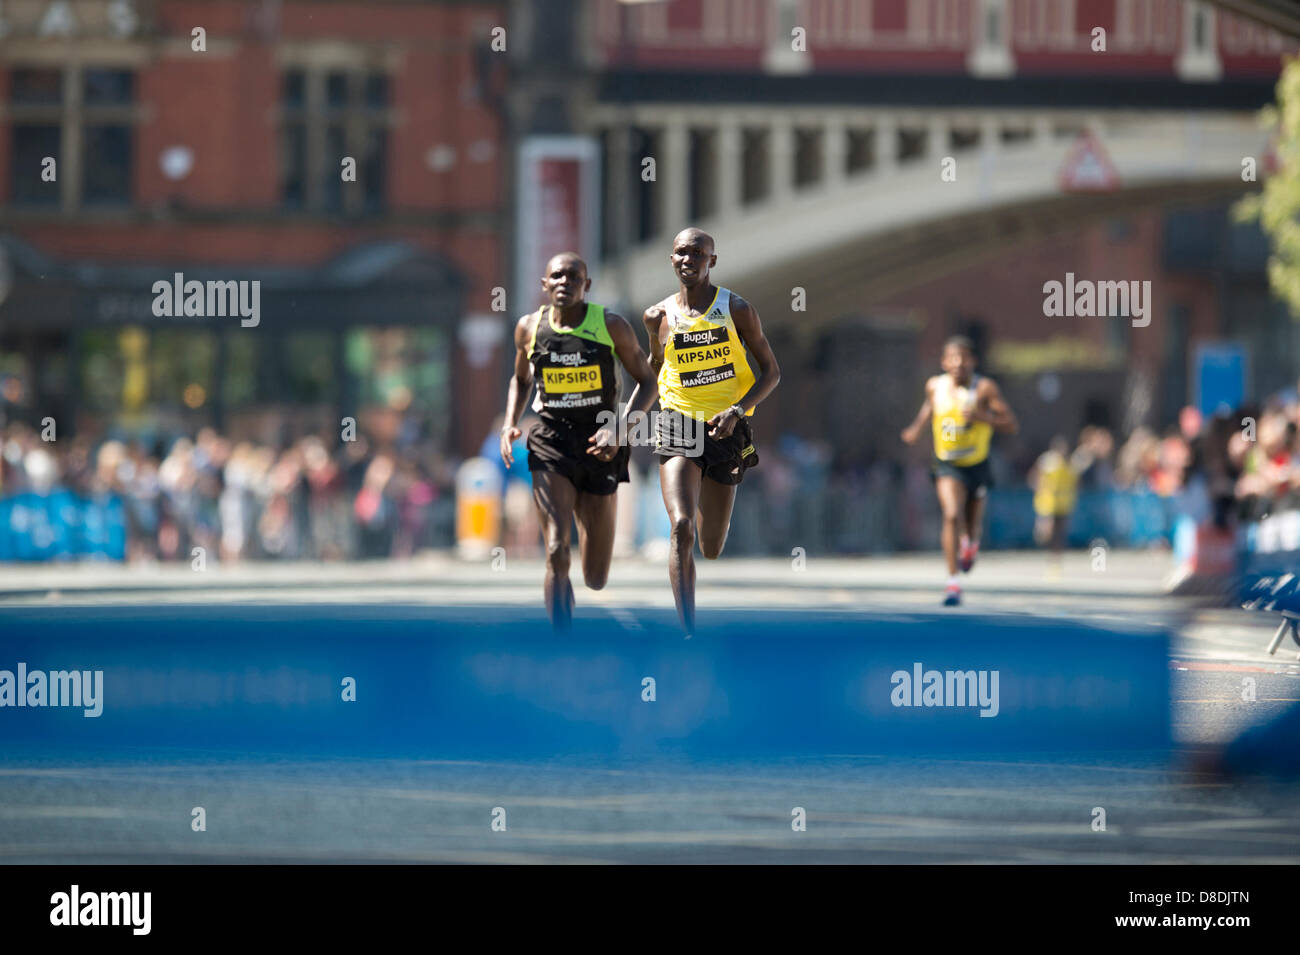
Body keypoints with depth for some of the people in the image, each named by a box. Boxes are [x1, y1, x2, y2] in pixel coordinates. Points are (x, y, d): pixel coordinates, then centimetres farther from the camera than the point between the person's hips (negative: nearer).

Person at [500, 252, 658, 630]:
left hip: (598, 447, 0)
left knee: (596, 580, 7)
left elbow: (647, 382, 1)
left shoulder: (611, 326, -4)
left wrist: (620, 429, -14)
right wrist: (509, 424, 3)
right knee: (556, 554, -21)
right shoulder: (529, 327, 2)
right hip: (550, 443, 0)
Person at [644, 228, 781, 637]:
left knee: (712, 547, 7)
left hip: (726, 429, 0)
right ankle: (688, 635, -24)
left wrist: (737, 411, -13)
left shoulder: (737, 309, -1)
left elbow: (770, 371, 2)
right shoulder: (659, 316, 4)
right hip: (678, 426, 0)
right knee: (681, 527, -21)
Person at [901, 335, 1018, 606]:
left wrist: (981, 416, -32)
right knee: (952, 515, -23)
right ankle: (953, 582, -22)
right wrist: (918, 426, 7)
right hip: (947, 465, 0)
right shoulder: (935, 386, -6)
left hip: (977, 465, 0)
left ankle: (970, 543, 54)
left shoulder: (985, 388, -15)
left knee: (972, 525, 14)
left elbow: (1012, 426, -18)